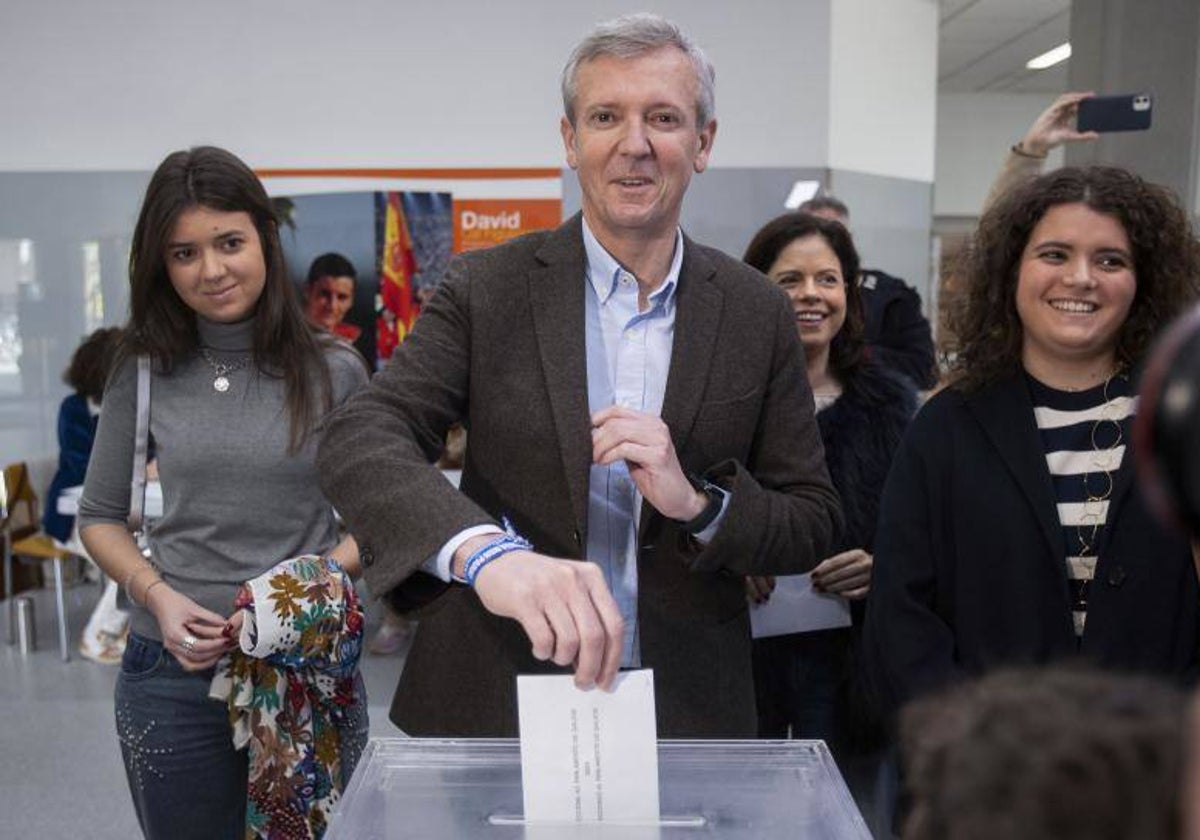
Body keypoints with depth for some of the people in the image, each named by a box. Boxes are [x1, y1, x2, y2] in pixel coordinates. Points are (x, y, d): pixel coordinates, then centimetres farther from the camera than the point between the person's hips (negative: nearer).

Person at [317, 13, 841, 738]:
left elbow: (814, 525, 1)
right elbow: (359, 440, -19)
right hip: (496, 707, -1)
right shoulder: (488, 290, -7)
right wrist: (484, 552, -38)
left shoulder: (759, 315, -2)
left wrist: (696, 502, -20)